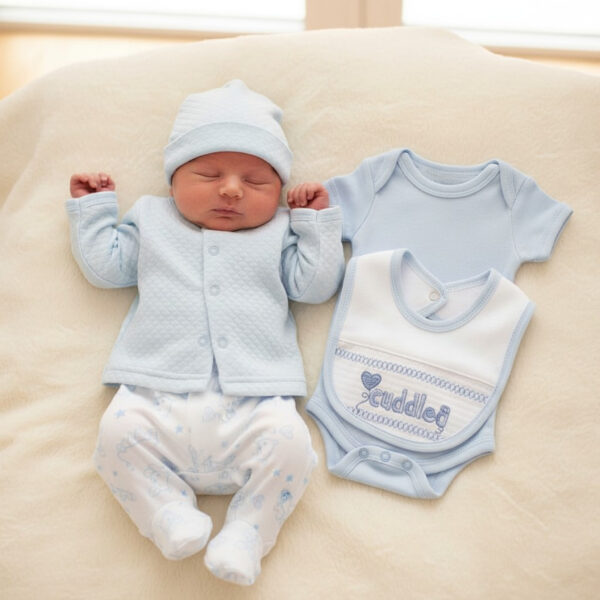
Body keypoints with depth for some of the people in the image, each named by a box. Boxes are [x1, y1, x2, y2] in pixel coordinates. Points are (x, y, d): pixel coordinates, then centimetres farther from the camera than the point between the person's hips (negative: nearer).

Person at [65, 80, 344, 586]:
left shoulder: (279, 234, 17)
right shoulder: (151, 222, 20)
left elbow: (316, 285, 11)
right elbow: (104, 266, 20)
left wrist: (317, 221, 9)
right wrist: (92, 206, 23)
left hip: (253, 400, 0)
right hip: (158, 396, 1)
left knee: (289, 441, -26)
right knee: (119, 430, -26)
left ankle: (246, 536, -9)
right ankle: (170, 514, -8)